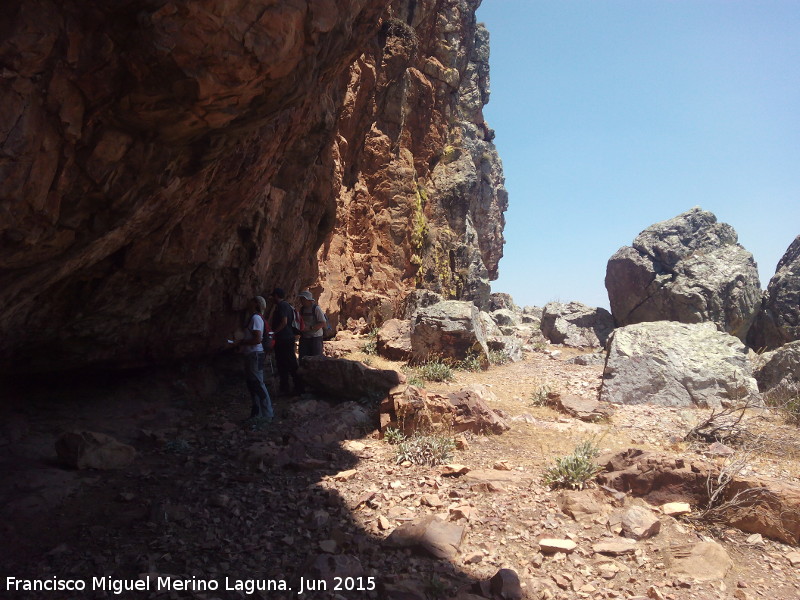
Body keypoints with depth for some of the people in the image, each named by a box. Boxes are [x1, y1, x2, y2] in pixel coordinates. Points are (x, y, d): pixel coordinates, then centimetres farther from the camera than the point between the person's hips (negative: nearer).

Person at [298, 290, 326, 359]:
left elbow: (322, 323, -15)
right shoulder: (302, 309, 9)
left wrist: (310, 328, -23)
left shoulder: (316, 308, -11)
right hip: (304, 337, 6)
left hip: (316, 337, -6)